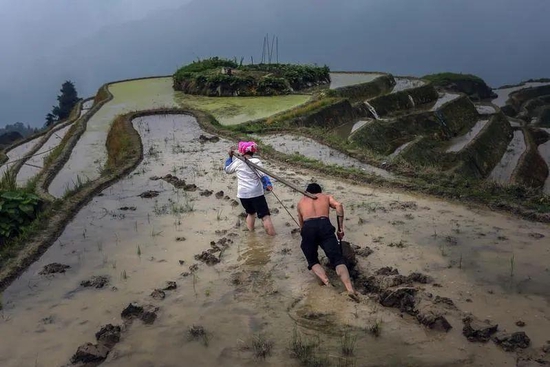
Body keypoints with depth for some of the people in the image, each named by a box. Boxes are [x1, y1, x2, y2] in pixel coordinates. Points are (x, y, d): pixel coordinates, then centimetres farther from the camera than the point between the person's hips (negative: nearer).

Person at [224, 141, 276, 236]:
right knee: (265, 216, -3)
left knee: (250, 213, 27)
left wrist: (230, 156, 22)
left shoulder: (237, 162, 1)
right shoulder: (256, 161, -5)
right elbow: (263, 175, -18)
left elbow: (227, 169, 18)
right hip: (256, 193, -4)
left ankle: (250, 231, 35)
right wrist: (268, 184, -26)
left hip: (243, 194, 4)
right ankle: (272, 235, -5)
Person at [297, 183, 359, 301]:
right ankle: (350, 289, -27)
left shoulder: (301, 202, 35)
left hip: (307, 228, 1)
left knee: (313, 261, 15)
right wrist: (340, 229, 8)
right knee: (338, 259, -3)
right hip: (324, 225, 0)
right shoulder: (326, 197, 30)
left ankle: (326, 282, -14)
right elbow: (338, 206, 8)